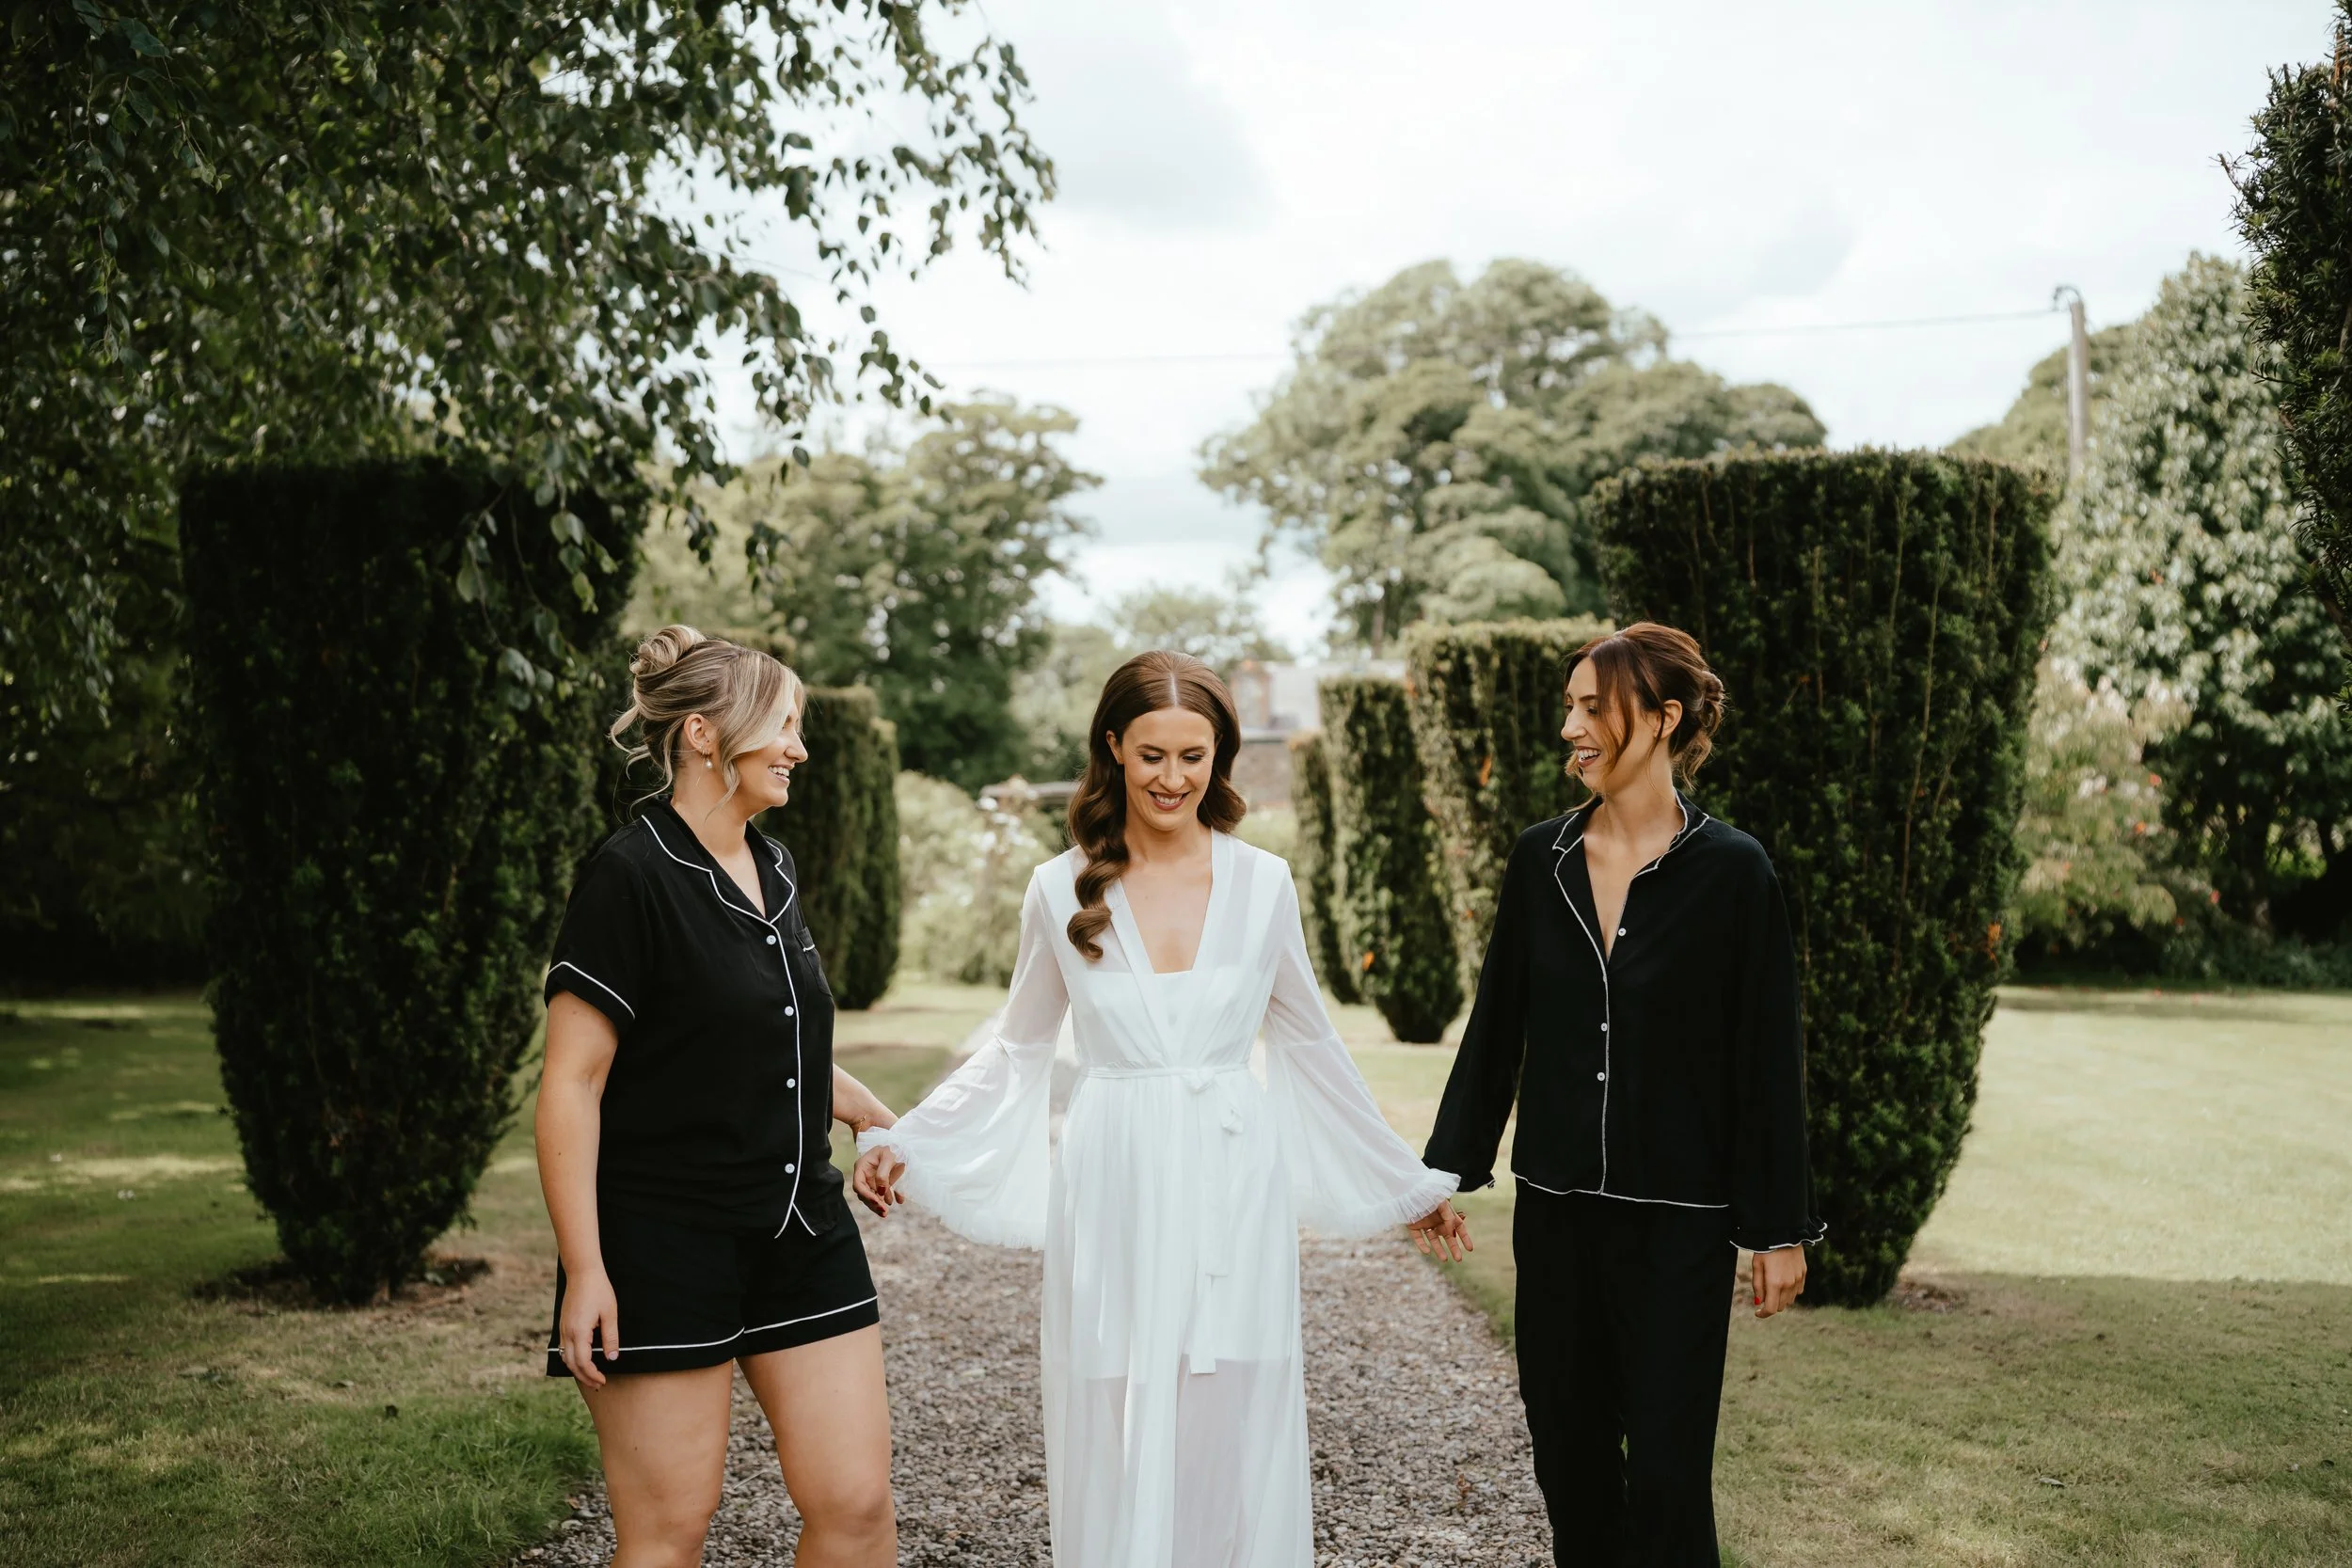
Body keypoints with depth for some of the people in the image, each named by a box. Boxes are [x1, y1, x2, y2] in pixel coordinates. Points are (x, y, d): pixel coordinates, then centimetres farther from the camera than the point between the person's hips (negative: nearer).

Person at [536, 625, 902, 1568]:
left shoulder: (771, 869, 12)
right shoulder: (631, 878, -12)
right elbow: (571, 1082, -15)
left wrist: (874, 1115, 21)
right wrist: (584, 1270, -19)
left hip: (801, 1230, 7)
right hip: (665, 1244, -7)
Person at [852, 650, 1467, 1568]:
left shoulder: (1263, 884, 2)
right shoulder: (1061, 890, 1)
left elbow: (1309, 1047, 13)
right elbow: (1017, 1053, 12)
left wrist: (1407, 1183, 16)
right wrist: (902, 1143, 4)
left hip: (1233, 1191, 1)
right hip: (1116, 1200, 0)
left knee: (1233, 1445, 3)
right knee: (1118, 1452, 1)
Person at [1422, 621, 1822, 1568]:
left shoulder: (1731, 871, -9)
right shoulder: (1540, 859, 2)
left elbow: (1767, 1056, -7)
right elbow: (1497, 1023, 9)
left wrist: (1781, 1229, -5)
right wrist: (1448, 1166, 10)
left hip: (1678, 1215, -4)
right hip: (1558, 1205, 4)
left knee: (1665, 1463, 0)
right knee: (1568, 1445, 12)